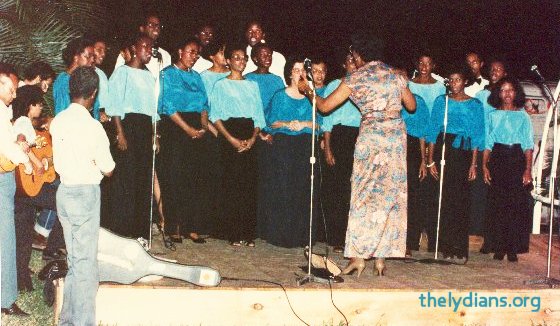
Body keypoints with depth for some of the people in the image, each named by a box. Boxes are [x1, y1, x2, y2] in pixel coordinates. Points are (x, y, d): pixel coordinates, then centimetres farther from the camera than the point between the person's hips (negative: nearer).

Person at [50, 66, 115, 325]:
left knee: (74, 259, 16)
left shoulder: (58, 121, 3)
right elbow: (107, 169, -10)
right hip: (85, 194, -7)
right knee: (85, 262, 0)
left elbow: (58, 165, 10)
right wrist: (97, 165, 10)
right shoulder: (92, 126, -16)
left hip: (64, 191, 7)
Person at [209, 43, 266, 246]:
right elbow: (215, 116, -2)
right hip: (229, 132, -3)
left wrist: (253, 137, -3)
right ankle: (233, 233, -5)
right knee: (232, 182, -8)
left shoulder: (252, 85, 18)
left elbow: (259, 115, 14)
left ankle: (248, 233, 0)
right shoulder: (221, 85, 6)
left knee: (250, 182, -3)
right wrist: (231, 139, -12)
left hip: (250, 134, 4)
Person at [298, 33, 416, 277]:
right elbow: (412, 106, 16)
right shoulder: (394, 75, 10)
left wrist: (308, 91, 17)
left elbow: (324, 106, 0)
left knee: (365, 195, 2)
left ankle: (358, 256, -4)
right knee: (390, 195, 7)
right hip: (397, 136, 4)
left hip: (371, 136, -3)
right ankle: (381, 256, 8)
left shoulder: (356, 79, -1)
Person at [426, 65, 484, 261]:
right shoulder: (441, 101, 11)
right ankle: (446, 247, 2)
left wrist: (474, 164, -2)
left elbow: (477, 135, 7)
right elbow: (433, 131, 8)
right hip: (443, 150, 1)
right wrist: (431, 160, -1)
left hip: (463, 153, -1)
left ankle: (460, 249, -4)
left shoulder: (474, 104, 9)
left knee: (461, 199, -6)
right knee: (445, 197, -3)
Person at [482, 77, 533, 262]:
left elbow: (528, 146, 5)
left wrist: (528, 169, -4)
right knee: (497, 204, -2)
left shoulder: (523, 117, 8)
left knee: (517, 204, -6)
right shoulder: (493, 116, 11)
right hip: (497, 160, 1)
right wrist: (484, 166, -3)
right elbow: (487, 143, 8)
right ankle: (499, 248, 4)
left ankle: (513, 248, -1)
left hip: (517, 160, -1)